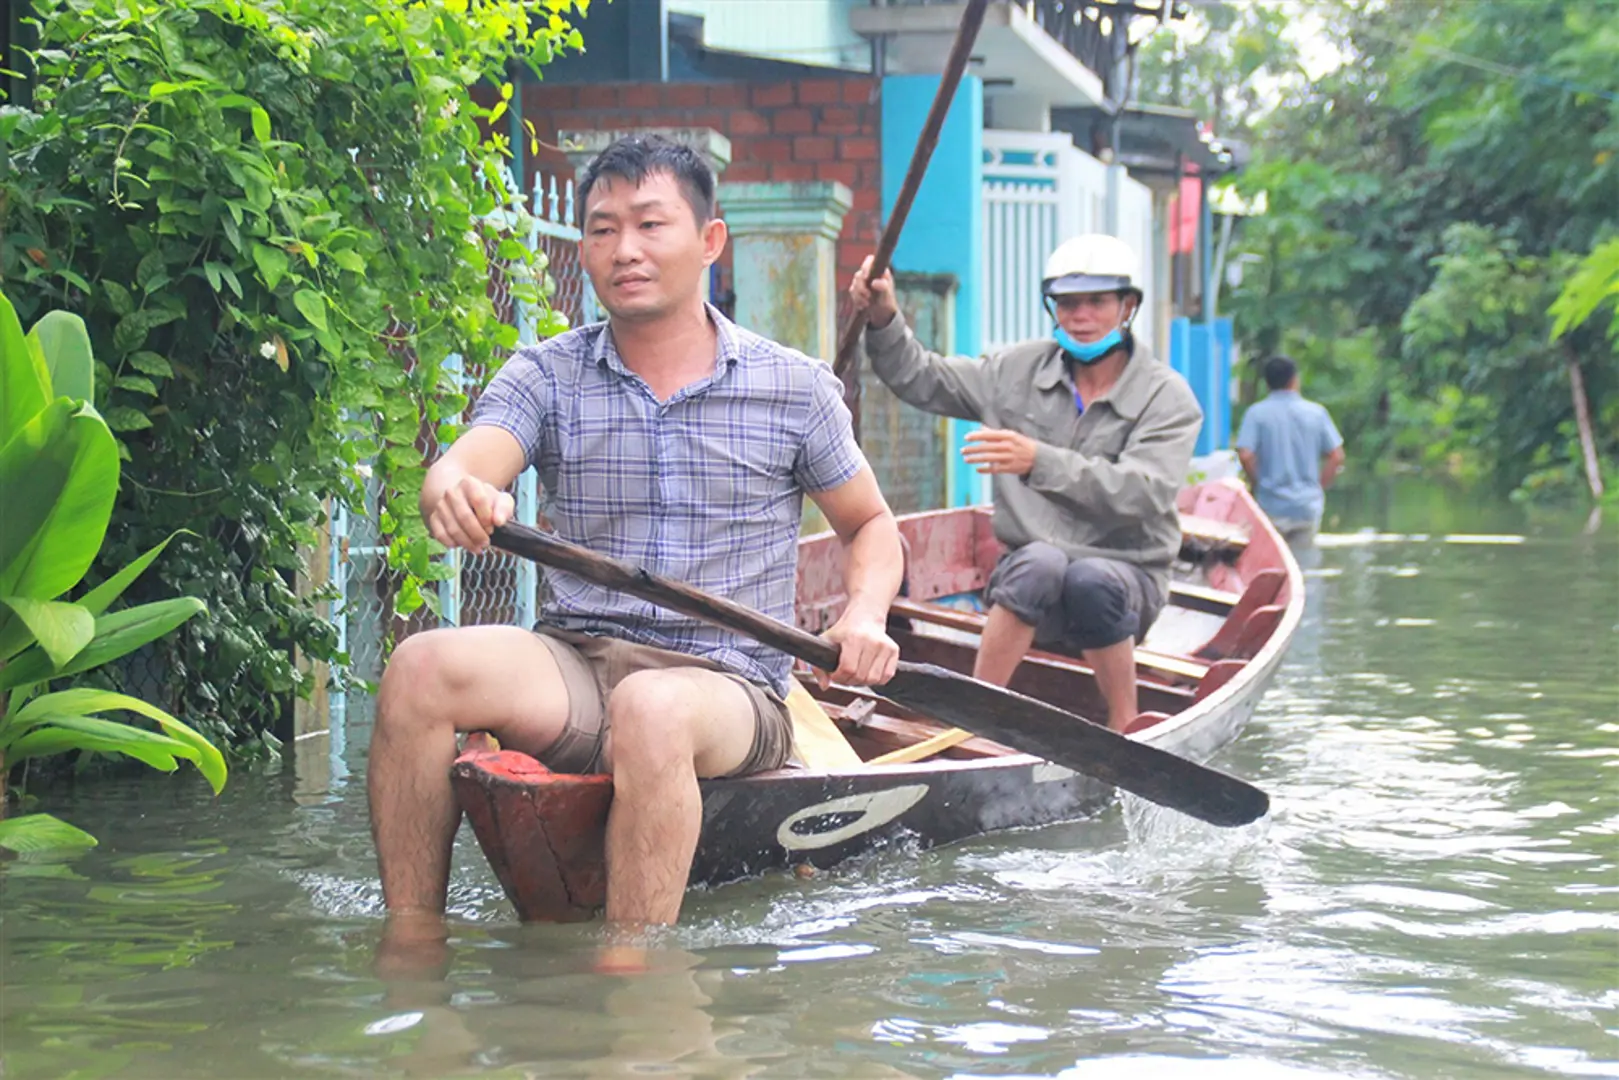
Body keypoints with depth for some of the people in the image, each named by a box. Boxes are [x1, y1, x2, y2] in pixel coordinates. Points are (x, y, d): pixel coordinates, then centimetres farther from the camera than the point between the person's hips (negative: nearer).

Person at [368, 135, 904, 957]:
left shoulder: (793, 389, 5)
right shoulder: (545, 376, 6)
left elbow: (872, 526, 18)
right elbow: (459, 469, -13)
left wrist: (865, 615, -5)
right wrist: (455, 497, -39)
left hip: (725, 687, -2)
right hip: (574, 665, 2)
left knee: (651, 711, -38)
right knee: (422, 666, -27)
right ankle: (409, 950, -23)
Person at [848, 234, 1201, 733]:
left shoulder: (1168, 397, -6)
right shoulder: (1021, 370, 8)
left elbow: (1140, 495, -22)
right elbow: (921, 380, 15)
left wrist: (1040, 461, -33)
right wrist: (885, 320, -4)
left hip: (1125, 580, -2)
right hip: (1028, 581, 2)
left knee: (1092, 579, -36)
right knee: (1041, 561, -33)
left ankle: (1126, 730, -19)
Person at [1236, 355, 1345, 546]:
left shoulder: (1257, 413, -5)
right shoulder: (1317, 413, 3)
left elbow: (1245, 455, -15)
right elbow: (1336, 457, 1)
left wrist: (1258, 483, 2)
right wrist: (1320, 487, 12)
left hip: (1272, 508, -2)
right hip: (1309, 507, 3)